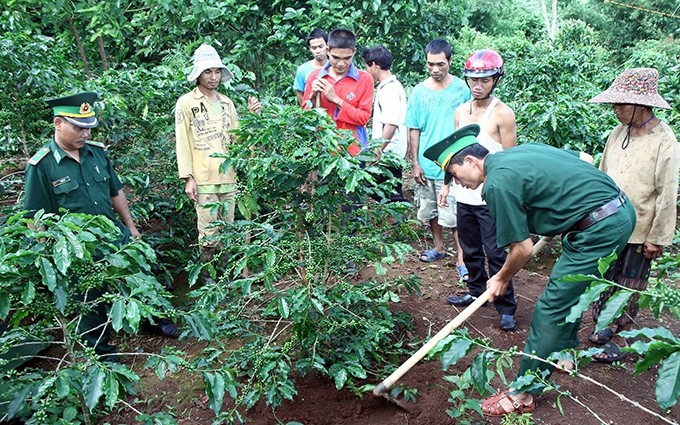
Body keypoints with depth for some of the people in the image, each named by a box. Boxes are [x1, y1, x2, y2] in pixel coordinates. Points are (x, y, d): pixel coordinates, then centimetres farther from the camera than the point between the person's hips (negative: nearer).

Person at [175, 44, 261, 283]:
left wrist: (251, 117, -3)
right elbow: (182, 142, -4)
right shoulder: (186, 103, 0)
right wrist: (188, 178, -10)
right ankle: (207, 272, 14)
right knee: (209, 230, -3)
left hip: (228, 177, 5)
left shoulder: (226, 103, 15)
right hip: (203, 179, -5)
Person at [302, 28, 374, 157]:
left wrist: (336, 99, -17)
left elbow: (364, 117, -8)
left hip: (352, 150, -1)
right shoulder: (314, 76, 3)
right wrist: (313, 96, -13)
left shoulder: (364, 79, -4)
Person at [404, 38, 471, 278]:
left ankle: (461, 258, 7)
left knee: (454, 215, -5)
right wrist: (415, 163, 1)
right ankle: (439, 247, 35)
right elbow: (413, 130, 5)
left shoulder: (462, 89, -5)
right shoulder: (419, 92, 2)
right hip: (426, 165, 4)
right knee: (430, 210, 16)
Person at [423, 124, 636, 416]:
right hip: (623, 209, 10)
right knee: (570, 293, 26)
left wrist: (501, 279, 9)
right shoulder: (523, 150, 12)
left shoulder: (497, 184, -14)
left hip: (599, 228, -10)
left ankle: (521, 396, 7)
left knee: (550, 310, -3)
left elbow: (523, 249, -10)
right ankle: (566, 352, 45)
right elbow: (584, 159, 21)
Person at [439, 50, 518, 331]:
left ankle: (506, 308, 8)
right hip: (464, 195, 7)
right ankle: (477, 292, 35)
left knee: (496, 254, -2)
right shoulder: (461, 111, 10)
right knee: (470, 250, 18)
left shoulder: (502, 114, -10)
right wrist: (447, 184, 15)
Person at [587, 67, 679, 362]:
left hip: (639, 232, -5)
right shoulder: (618, 133, 3)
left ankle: (620, 339, 23)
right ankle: (608, 325, 34)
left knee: (627, 288, 8)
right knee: (604, 280, 15)